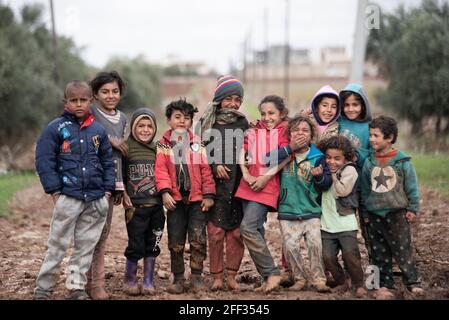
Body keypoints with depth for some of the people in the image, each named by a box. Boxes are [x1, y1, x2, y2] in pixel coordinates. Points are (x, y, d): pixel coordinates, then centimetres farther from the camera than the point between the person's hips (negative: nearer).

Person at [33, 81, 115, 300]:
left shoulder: (98, 130, 8)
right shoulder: (56, 128, -3)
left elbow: (107, 161, 15)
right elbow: (44, 160, -5)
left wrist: (108, 190, 7)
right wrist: (54, 190, -9)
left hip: (96, 199, 4)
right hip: (67, 197, -4)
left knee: (86, 247, 9)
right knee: (57, 245, 0)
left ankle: (77, 287, 19)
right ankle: (42, 289, 8)